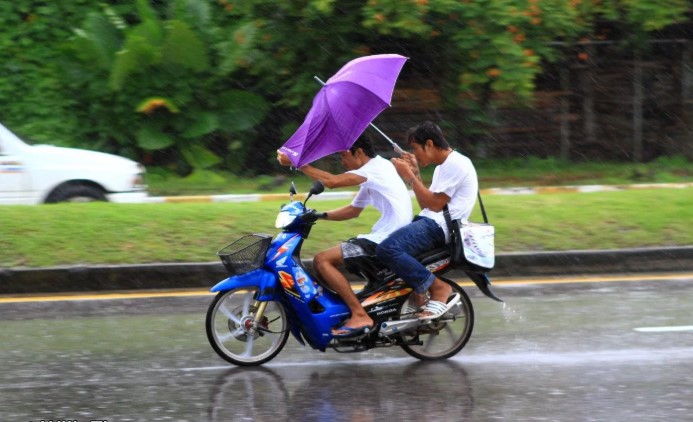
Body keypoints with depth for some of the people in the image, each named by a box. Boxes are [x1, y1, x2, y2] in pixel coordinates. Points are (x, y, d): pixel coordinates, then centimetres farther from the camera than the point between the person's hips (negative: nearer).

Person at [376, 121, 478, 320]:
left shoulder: (455, 164, -10)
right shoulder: (443, 166, 22)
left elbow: (435, 204, -15)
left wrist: (409, 176, -10)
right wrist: (415, 173, 15)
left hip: (439, 226, -11)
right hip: (429, 221, 11)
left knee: (387, 249, -29)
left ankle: (439, 288, -22)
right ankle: (413, 290, 8)